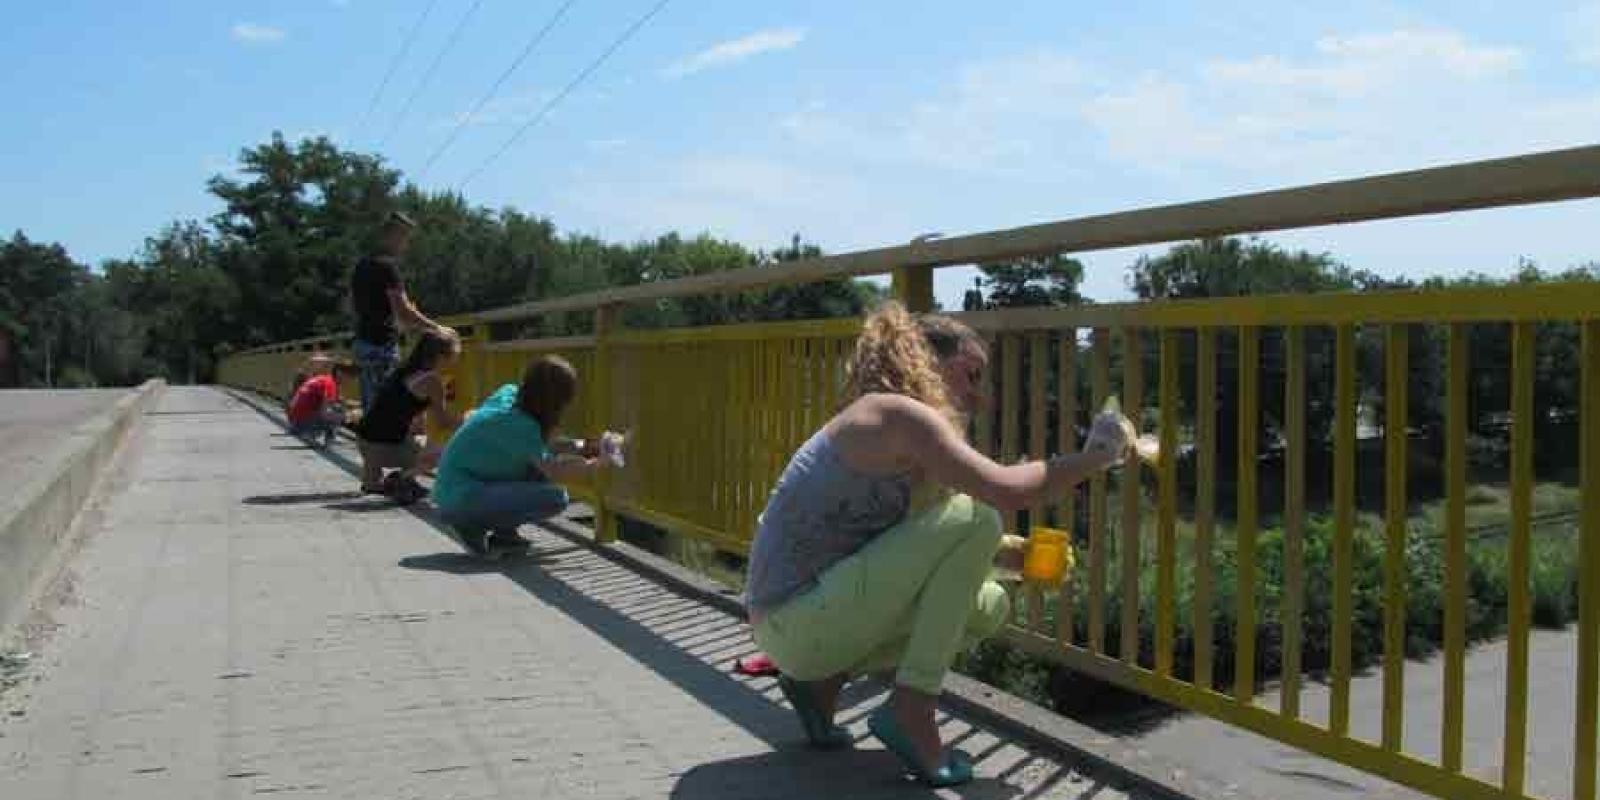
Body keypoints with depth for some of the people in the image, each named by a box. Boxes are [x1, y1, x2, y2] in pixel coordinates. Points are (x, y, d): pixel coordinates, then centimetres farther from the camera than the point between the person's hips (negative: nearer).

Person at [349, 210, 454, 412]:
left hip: (362, 342, 9)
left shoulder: (361, 266, 14)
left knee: (371, 408, 11)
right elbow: (403, 312, -20)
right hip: (382, 345, -9)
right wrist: (437, 328, -10)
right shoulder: (387, 267, -14)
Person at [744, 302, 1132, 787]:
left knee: (988, 608, 15)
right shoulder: (899, 414, -13)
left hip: (797, 624, 10)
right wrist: (1093, 457, -7)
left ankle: (824, 680, 12)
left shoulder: (898, 426, 16)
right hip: (794, 620, -10)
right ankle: (911, 710, -12)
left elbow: (931, 554, 17)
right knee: (974, 519, -15)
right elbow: (1008, 491, -23)